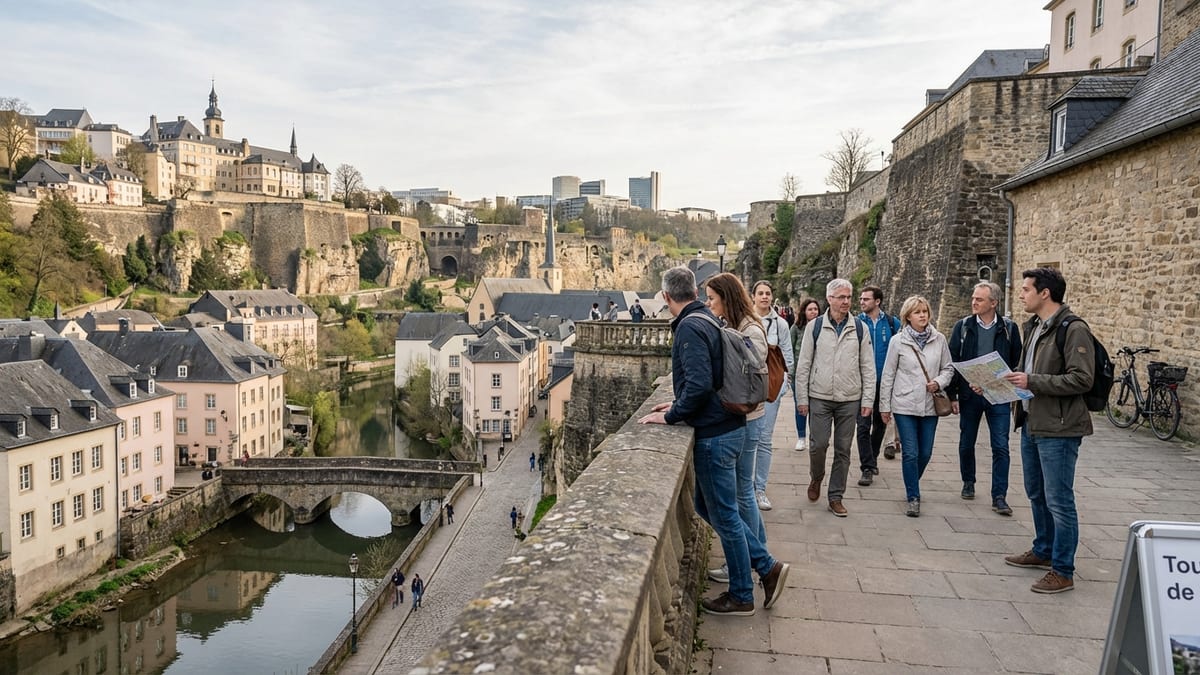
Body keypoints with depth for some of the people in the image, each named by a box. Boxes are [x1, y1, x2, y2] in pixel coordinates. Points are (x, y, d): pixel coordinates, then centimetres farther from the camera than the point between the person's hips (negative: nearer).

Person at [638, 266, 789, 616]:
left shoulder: (690, 328, -18)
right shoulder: (708, 319, 11)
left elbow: (700, 383, -27)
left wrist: (670, 416, -15)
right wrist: (678, 405, 17)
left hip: (715, 435, -10)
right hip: (727, 426, 10)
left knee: (723, 515, 4)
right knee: (707, 505, 20)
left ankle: (741, 597, 21)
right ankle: (767, 565, 24)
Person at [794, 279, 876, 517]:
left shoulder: (860, 328, 4)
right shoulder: (815, 326, 0)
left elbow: (868, 367, 5)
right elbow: (803, 365, 1)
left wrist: (867, 400, -1)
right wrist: (802, 398, -2)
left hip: (849, 400, 1)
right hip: (819, 398, -1)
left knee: (843, 449, 6)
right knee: (819, 444, -2)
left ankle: (836, 496, 17)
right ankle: (816, 478, 29)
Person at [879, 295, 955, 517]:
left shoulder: (939, 339, 3)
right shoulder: (898, 341, -3)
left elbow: (948, 368, 11)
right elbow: (888, 375, 1)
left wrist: (939, 382, -11)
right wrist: (885, 406, 1)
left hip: (930, 405, 3)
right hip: (904, 405, -3)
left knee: (925, 453, 10)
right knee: (910, 453, -4)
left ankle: (912, 486, 35)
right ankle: (913, 497, 8)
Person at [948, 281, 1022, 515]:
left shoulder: (1009, 328, 0)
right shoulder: (963, 326, 0)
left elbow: (1016, 363, 5)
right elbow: (952, 361, 1)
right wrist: (952, 394, -3)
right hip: (969, 395, 1)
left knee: (1001, 448, -3)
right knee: (966, 443, 12)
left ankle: (999, 496, 4)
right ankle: (968, 483, 33)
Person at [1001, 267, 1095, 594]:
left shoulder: (1073, 330, -15)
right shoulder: (1033, 326, 13)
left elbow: (1082, 379, -21)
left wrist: (1032, 381, -23)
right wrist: (1012, 380, 6)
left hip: (1058, 428, -9)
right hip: (1031, 422, 9)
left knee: (1059, 500, -2)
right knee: (1036, 494, 20)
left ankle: (1063, 571, 8)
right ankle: (1043, 550, 36)